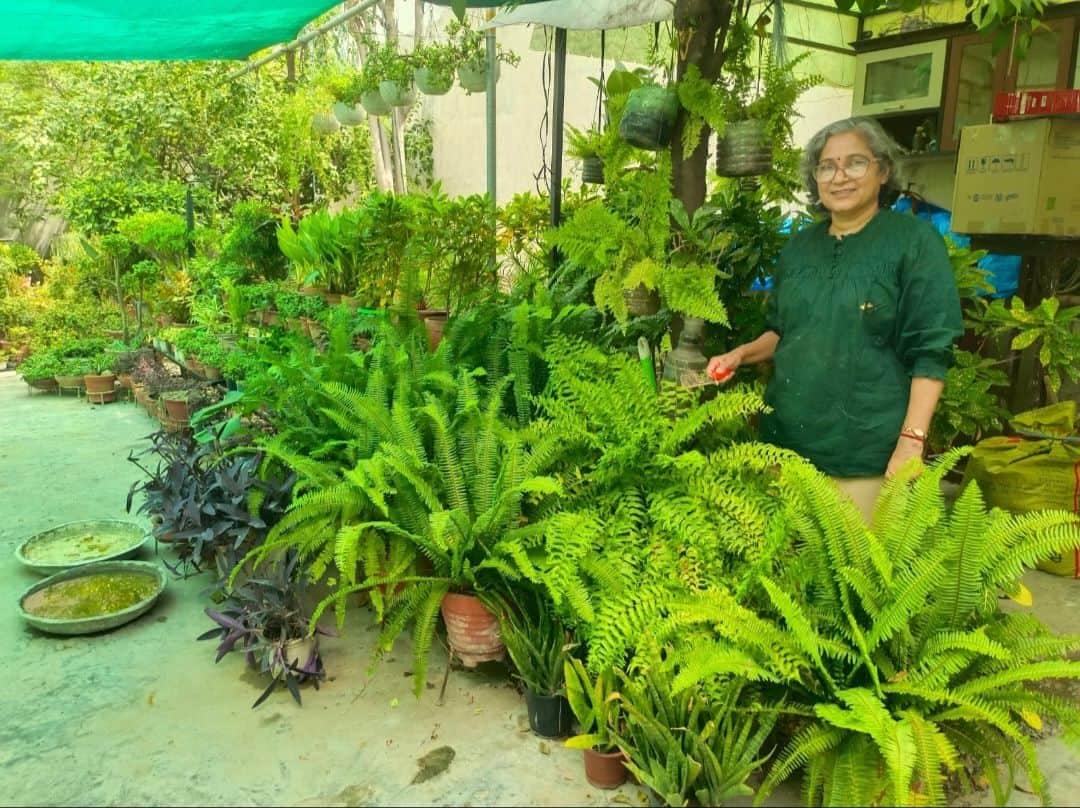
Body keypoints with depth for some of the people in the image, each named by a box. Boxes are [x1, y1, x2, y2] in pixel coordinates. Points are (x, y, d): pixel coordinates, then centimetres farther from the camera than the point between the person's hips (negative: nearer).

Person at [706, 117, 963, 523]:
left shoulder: (915, 241, -4)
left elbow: (930, 350, -9)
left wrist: (911, 442, -17)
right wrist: (740, 354, 3)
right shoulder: (799, 246, 12)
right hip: (787, 437, 5)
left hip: (865, 452, -5)